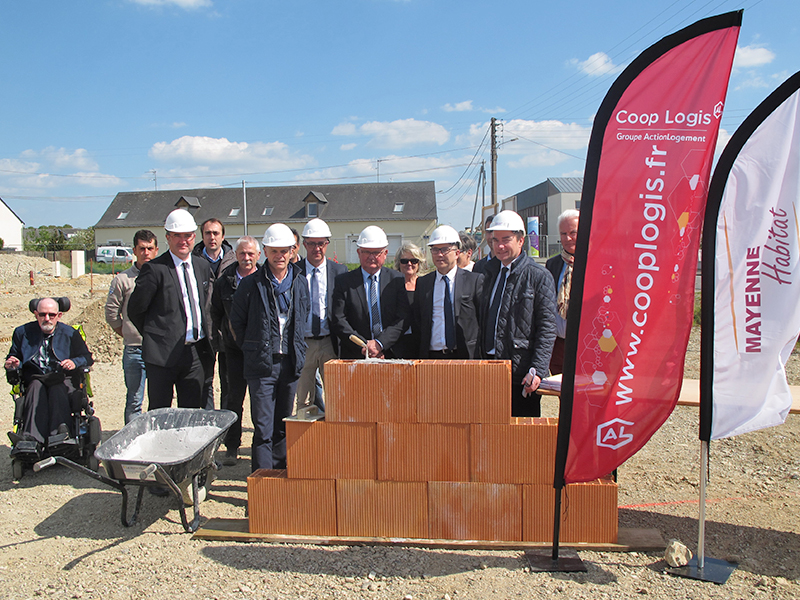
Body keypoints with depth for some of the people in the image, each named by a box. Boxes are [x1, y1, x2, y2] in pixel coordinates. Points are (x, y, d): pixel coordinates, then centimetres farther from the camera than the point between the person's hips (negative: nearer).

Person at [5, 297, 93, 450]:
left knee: (57, 389, -37)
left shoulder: (70, 333, 13)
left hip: (64, 380, -1)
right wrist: (12, 364, -4)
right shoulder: (23, 333, 17)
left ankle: (60, 433, -59)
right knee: (36, 387, -35)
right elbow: (14, 357, 21)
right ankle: (33, 439, -54)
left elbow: (87, 357, 12)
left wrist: (74, 362, -11)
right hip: (35, 378, 1)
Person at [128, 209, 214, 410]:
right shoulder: (154, 269, -7)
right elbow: (135, 310, -2)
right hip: (164, 353, -4)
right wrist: (154, 335, 5)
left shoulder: (204, 266, 11)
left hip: (196, 352, 5)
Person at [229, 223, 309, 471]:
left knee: (282, 427, 13)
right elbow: (236, 323, 5)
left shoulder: (300, 283, 7)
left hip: (290, 364, 4)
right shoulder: (250, 284, -4)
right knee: (263, 429, -4)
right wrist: (253, 350, 6)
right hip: (262, 365, -3)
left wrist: (297, 351, 12)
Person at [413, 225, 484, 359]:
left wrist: (480, 352, -3)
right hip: (430, 356, 2)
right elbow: (416, 320, 14)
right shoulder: (422, 283, 12)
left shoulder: (475, 280, 3)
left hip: (466, 357, -2)